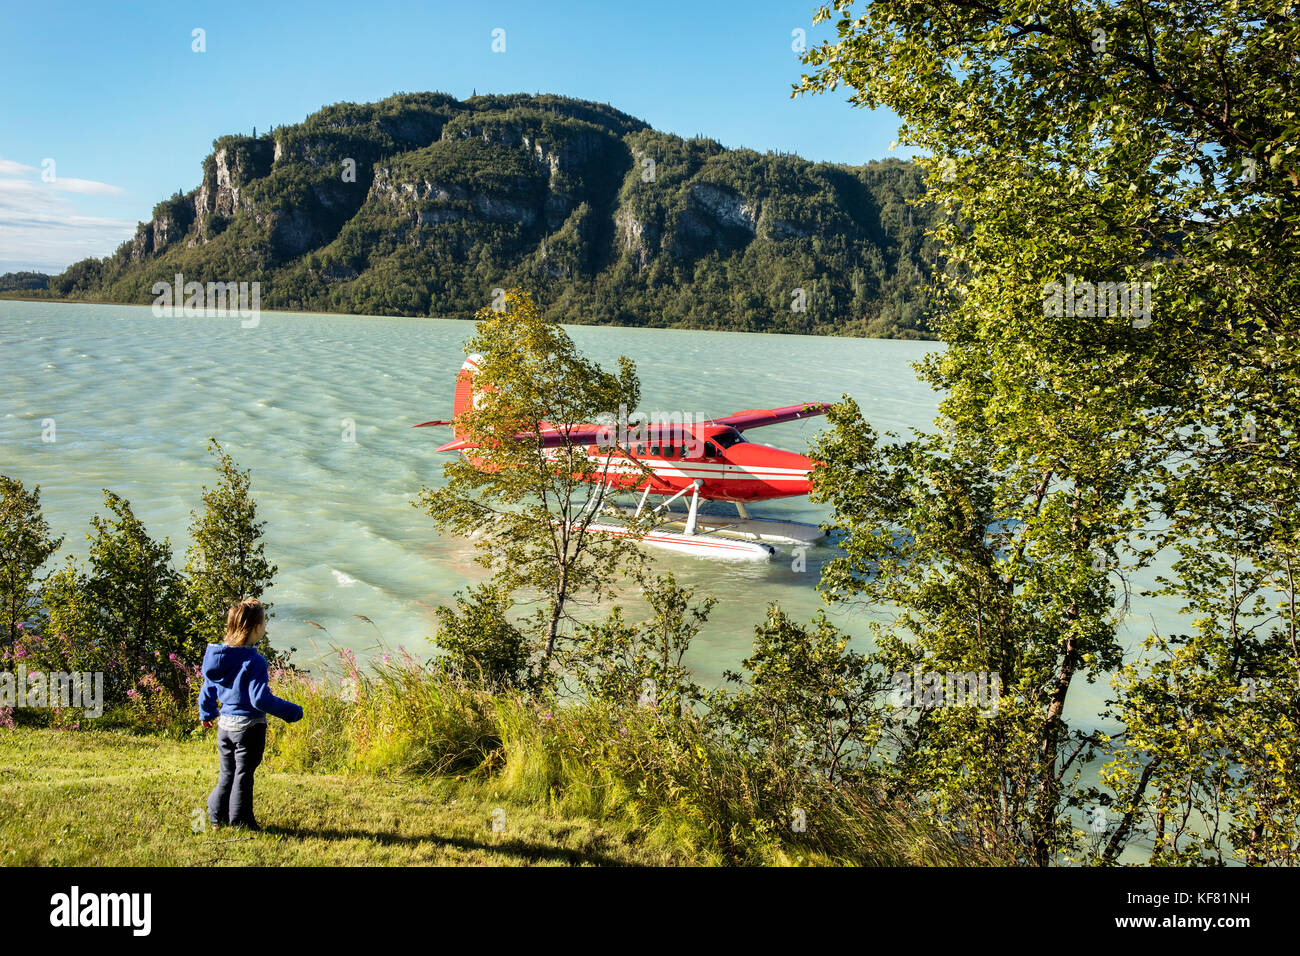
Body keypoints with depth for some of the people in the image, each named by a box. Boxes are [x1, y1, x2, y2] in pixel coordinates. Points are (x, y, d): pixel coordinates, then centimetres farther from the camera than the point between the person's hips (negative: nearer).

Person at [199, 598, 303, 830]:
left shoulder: (219, 655, 2)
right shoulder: (254, 661, -22)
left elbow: (208, 688, 14)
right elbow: (260, 698, -24)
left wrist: (206, 713, 31)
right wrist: (292, 711, -15)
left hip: (224, 724, 7)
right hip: (249, 725, -7)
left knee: (226, 774, 19)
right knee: (243, 775, 5)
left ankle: (217, 817, 27)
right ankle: (240, 820, 14)